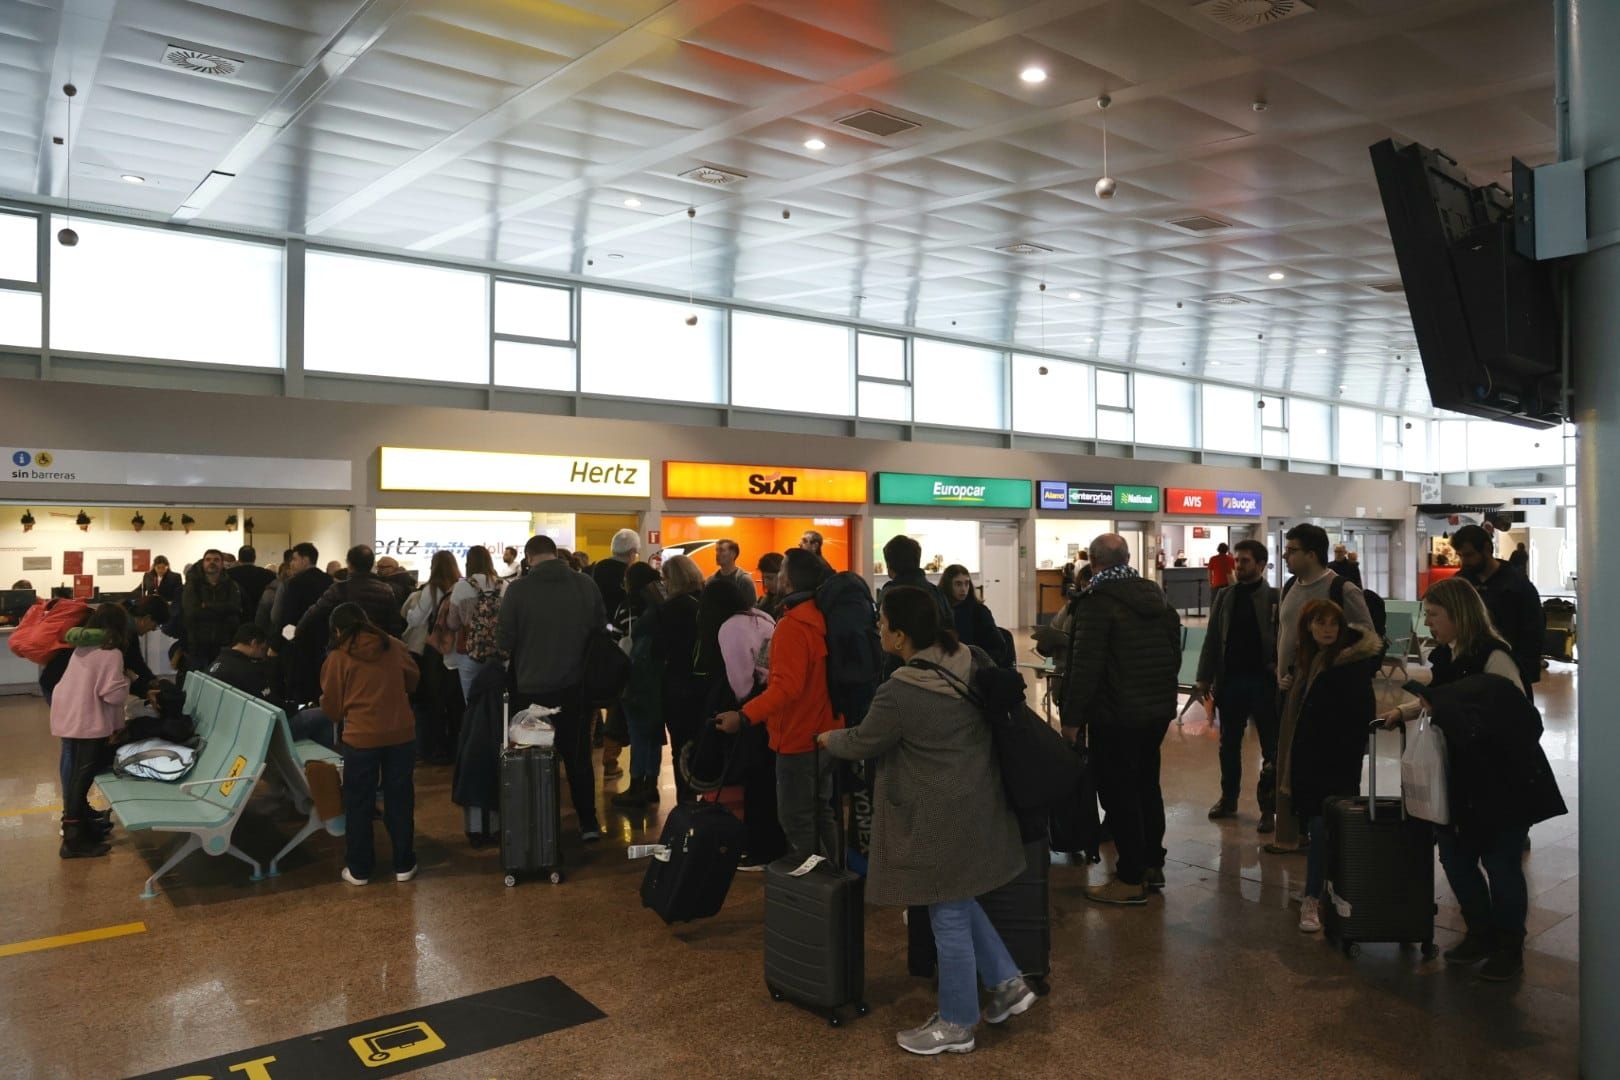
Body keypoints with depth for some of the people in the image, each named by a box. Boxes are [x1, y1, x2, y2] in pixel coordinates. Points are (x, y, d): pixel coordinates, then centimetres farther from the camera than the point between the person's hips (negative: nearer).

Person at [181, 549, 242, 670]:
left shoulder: (231, 585, 9)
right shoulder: (193, 584, 7)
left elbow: (234, 607, -10)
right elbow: (192, 611, -9)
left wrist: (207, 606, -9)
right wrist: (222, 611, -9)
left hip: (224, 644, 0)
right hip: (197, 643, 0)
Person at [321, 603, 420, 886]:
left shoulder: (338, 658, -7)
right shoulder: (395, 646, -1)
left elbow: (331, 708, 0)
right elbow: (412, 681, 14)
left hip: (360, 737, -2)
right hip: (401, 734, 2)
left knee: (359, 804, 12)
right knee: (399, 800, 13)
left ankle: (359, 869, 21)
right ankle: (403, 865, 21)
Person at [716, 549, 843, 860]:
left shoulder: (792, 625, -23)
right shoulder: (826, 617, 5)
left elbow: (787, 686, -31)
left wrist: (744, 716, -36)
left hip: (800, 737, -9)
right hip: (827, 733, 9)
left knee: (796, 817, 1)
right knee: (824, 810, 19)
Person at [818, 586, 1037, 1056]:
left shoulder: (901, 692, -25)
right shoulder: (973, 661, -3)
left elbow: (862, 743, -8)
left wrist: (827, 738, 13)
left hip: (939, 819, -8)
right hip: (976, 803, 8)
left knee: (948, 917, 8)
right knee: (957, 902, 25)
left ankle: (956, 1024, 24)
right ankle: (1008, 982, 30)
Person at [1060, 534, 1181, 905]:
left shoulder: (1098, 601, -17)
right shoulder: (1157, 596, 9)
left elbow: (1085, 665, -22)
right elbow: (1174, 653, 16)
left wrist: (1072, 718, -16)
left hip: (1115, 715, -8)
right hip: (1158, 710, 8)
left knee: (1119, 793, 1)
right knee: (1147, 785, 20)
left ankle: (1131, 879, 7)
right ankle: (1152, 864, 30)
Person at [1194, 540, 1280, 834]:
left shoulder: (1275, 598, -5)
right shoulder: (1224, 596, 7)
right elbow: (1212, 639, 7)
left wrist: (1282, 674, -19)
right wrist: (1204, 678, 3)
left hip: (1264, 681, -4)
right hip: (1230, 680, 4)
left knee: (1271, 748, 4)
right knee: (1229, 744, 14)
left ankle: (1268, 807, 13)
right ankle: (1228, 798, 28)